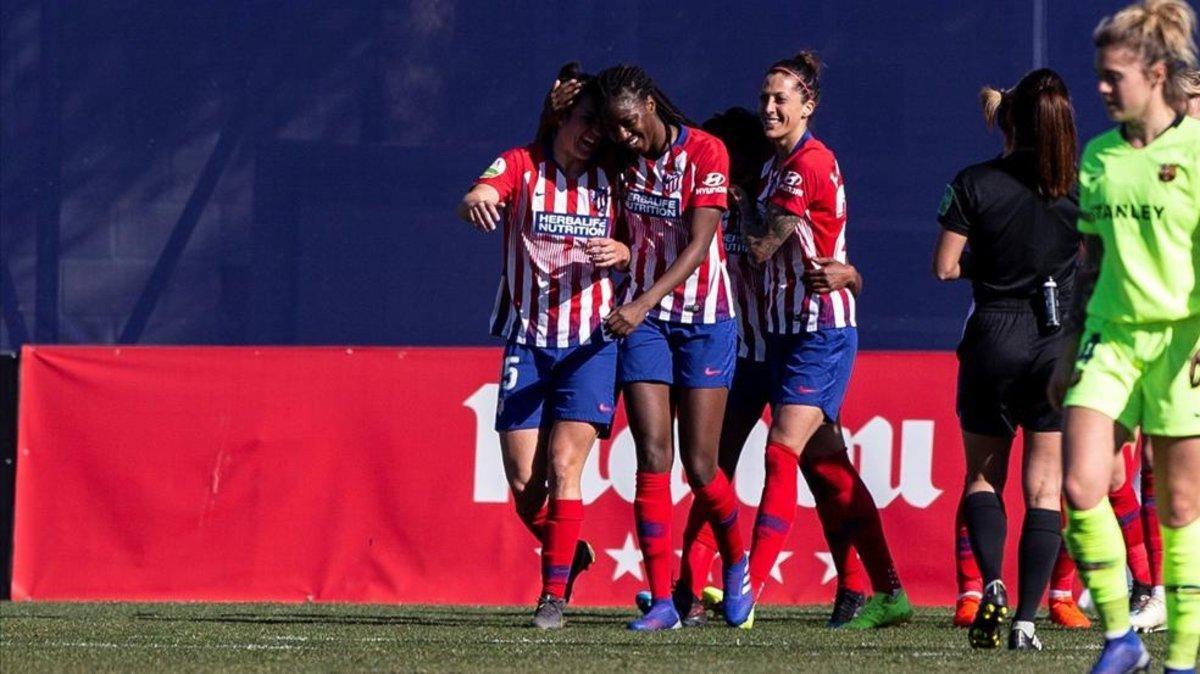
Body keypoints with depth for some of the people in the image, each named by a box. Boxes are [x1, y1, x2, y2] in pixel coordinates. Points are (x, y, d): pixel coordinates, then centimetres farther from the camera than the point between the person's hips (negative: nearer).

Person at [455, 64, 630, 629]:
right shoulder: (521, 166, -4)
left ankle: (555, 594, -5)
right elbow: (477, 198, -24)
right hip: (527, 339, 0)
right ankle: (567, 554, 28)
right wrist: (476, 203, -49)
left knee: (563, 468, -11)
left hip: (590, 343, 0)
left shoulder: (610, 178, 2)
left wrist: (623, 253, -13)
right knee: (523, 480, 0)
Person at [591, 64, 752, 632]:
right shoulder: (622, 159, 1)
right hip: (643, 318, 3)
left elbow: (698, 245, -23)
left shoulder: (705, 153, -14)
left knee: (699, 466, -2)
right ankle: (661, 600, -9)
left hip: (705, 319, -3)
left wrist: (646, 301, -32)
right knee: (652, 457, -9)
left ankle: (735, 564, 27)